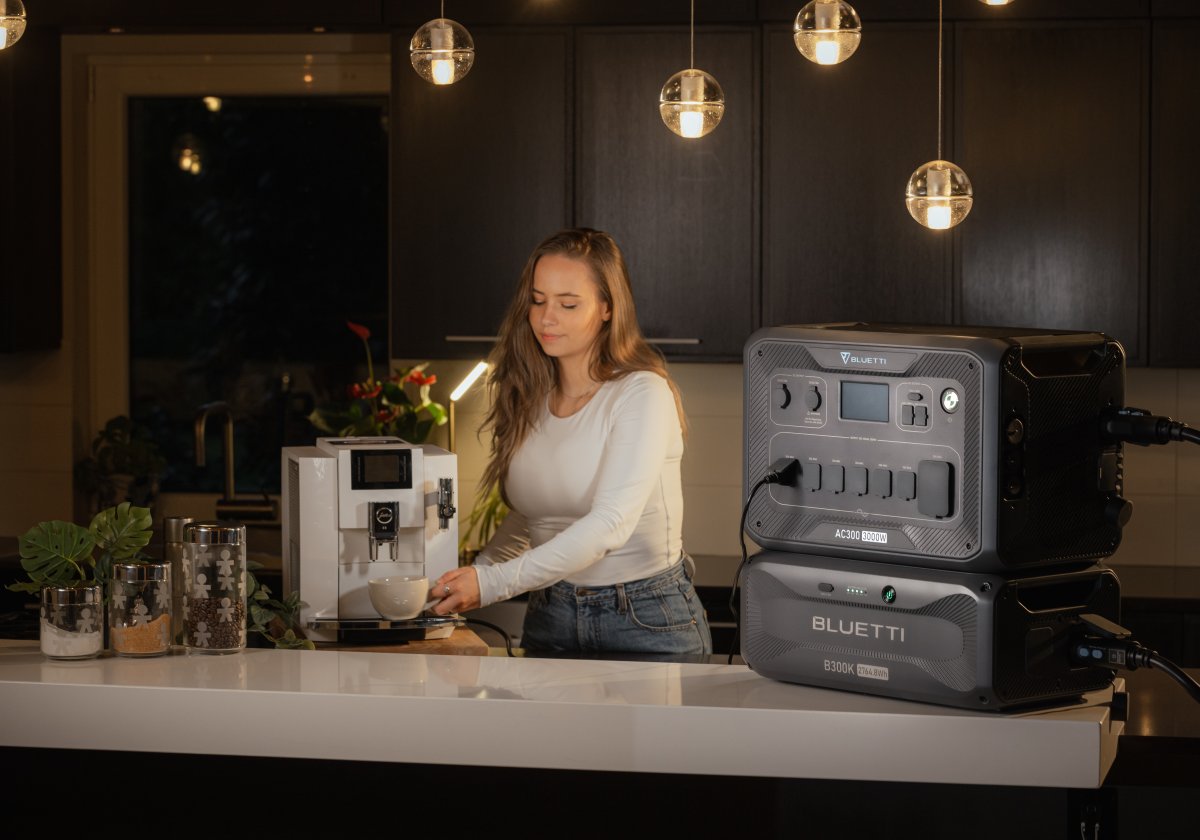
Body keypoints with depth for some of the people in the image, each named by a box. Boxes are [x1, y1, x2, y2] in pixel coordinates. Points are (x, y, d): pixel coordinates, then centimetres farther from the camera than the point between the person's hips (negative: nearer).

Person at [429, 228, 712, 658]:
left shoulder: (643, 394, -14)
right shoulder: (531, 396, 6)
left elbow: (610, 524, -25)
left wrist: (494, 583, -32)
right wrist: (472, 576, -2)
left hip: (645, 624, -5)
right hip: (549, 618, 5)